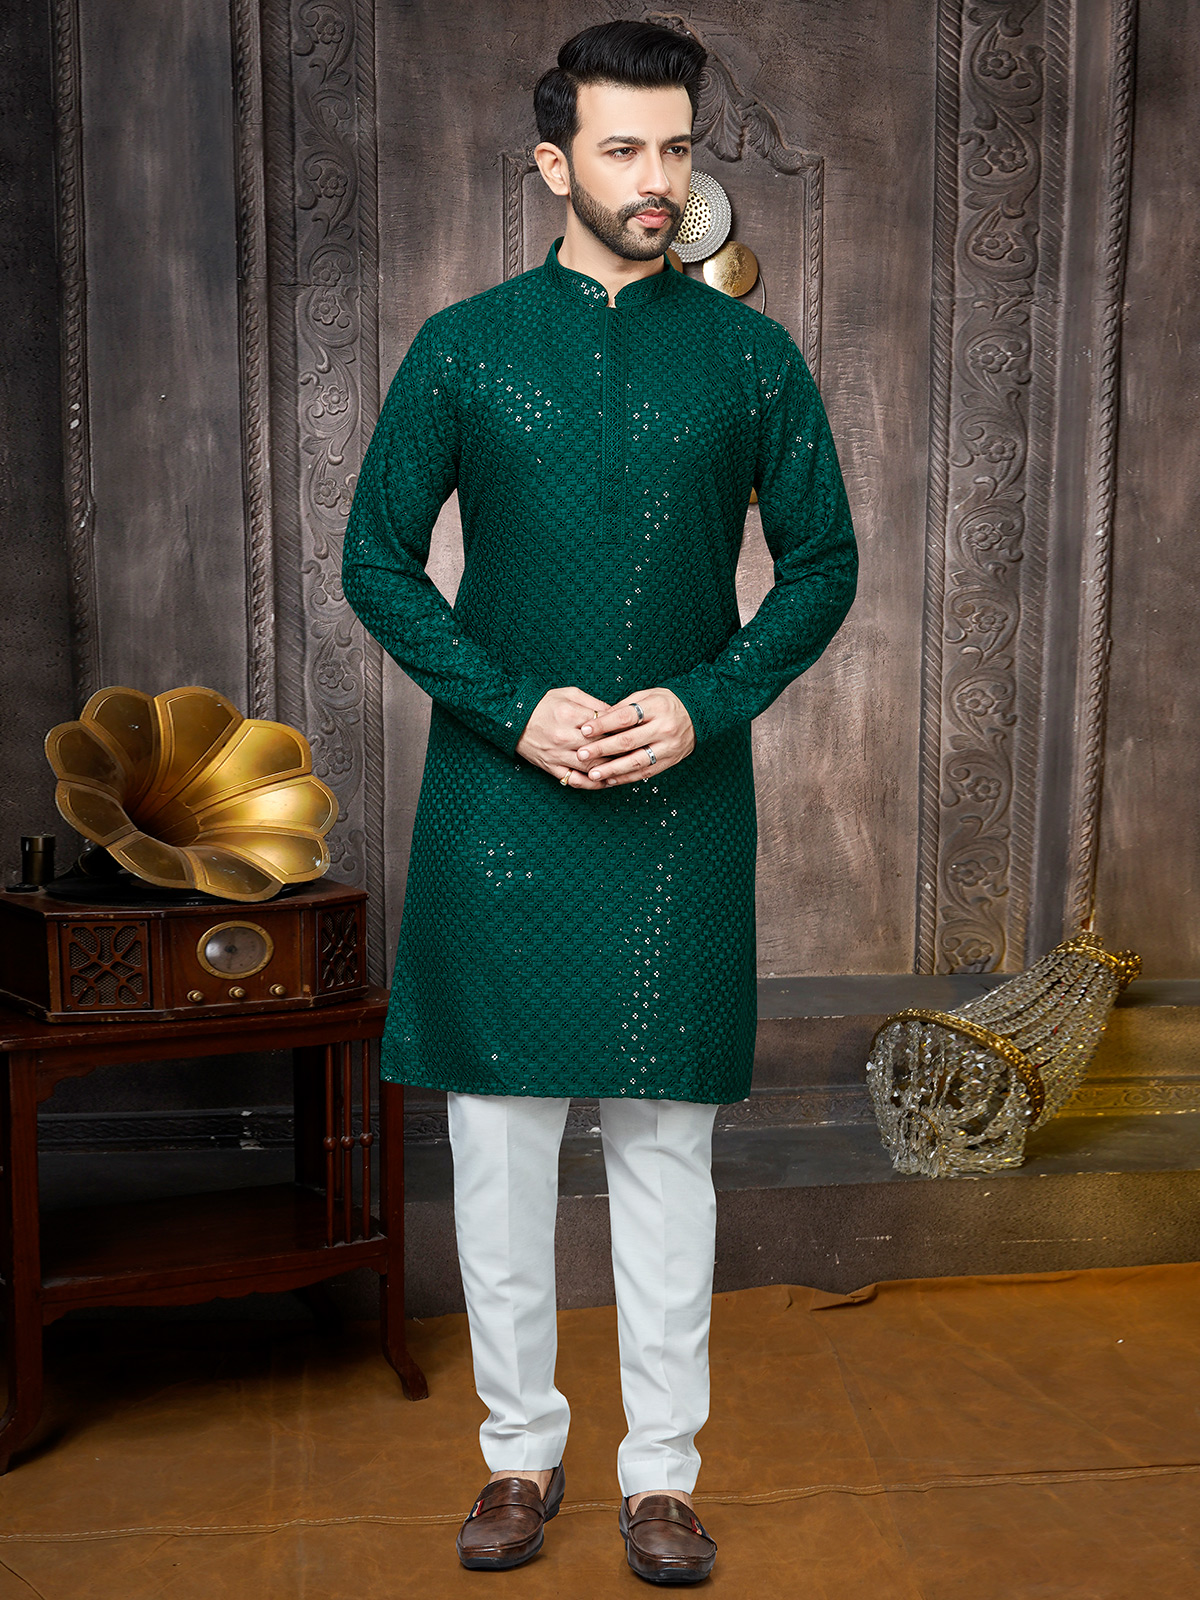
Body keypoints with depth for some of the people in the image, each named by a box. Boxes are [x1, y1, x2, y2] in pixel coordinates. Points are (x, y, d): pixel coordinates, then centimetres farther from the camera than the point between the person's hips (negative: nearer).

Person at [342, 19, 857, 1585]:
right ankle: (520, 1453, 25)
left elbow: (823, 564, 7)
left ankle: (663, 1470, 22)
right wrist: (514, 707, -9)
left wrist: (702, 703, -9)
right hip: (498, 798, 0)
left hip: (680, 804, 0)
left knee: (666, 1143, 6)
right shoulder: (464, 347, 3)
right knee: (500, 1134, 7)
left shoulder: (749, 354, 4)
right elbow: (377, 558, 4)